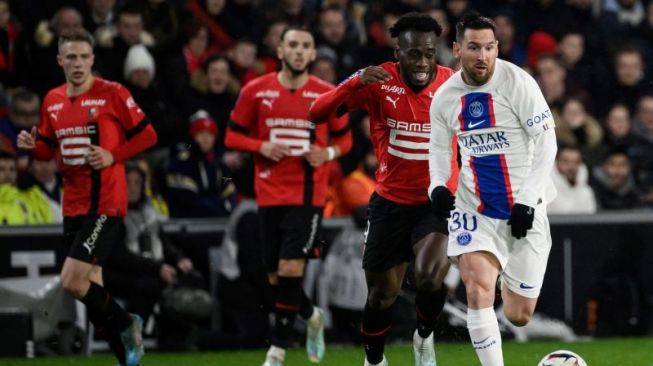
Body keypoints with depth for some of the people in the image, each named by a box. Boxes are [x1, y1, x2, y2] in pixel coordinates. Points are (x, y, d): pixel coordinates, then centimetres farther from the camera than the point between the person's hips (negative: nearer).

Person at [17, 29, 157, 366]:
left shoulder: (112, 94, -9)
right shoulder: (52, 101, 9)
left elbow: (147, 135, -5)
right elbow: (49, 149, 20)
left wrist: (113, 155, -17)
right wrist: (32, 146, -2)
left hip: (105, 204, -7)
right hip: (73, 206, 7)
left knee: (72, 282, -16)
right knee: (90, 287, 10)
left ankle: (126, 326, 8)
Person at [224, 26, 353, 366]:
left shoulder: (327, 94, 1)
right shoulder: (256, 91, 1)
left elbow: (344, 137, 13)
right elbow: (233, 136, 7)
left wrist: (329, 153, -8)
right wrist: (261, 147, -11)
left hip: (308, 195, -2)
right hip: (270, 195, 2)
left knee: (290, 270, -13)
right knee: (276, 277, 7)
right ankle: (312, 317, 37)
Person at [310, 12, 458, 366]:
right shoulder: (379, 82, -14)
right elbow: (317, 112, -20)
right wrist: (356, 82, -35)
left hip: (438, 201, -1)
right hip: (390, 201, 1)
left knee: (430, 279, -25)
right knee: (382, 294, 11)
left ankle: (424, 337, 7)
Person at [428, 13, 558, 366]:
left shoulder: (517, 83, -12)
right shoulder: (444, 97, 0)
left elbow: (546, 142, -11)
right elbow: (438, 147, 15)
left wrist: (527, 200, -15)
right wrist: (438, 186, -5)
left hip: (523, 210, -2)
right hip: (474, 209, 2)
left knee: (519, 315, 5)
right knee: (478, 290, -22)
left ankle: (509, 279, 43)